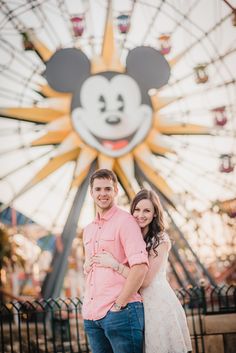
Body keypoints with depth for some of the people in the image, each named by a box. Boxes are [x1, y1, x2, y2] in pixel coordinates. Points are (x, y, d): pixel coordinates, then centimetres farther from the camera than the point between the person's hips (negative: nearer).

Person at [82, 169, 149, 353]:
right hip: (91, 314, 7)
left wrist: (118, 305, -15)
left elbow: (140, 267, -15)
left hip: (121, 312, -7)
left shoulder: (125, 221, -6)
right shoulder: (89, 230, 18)